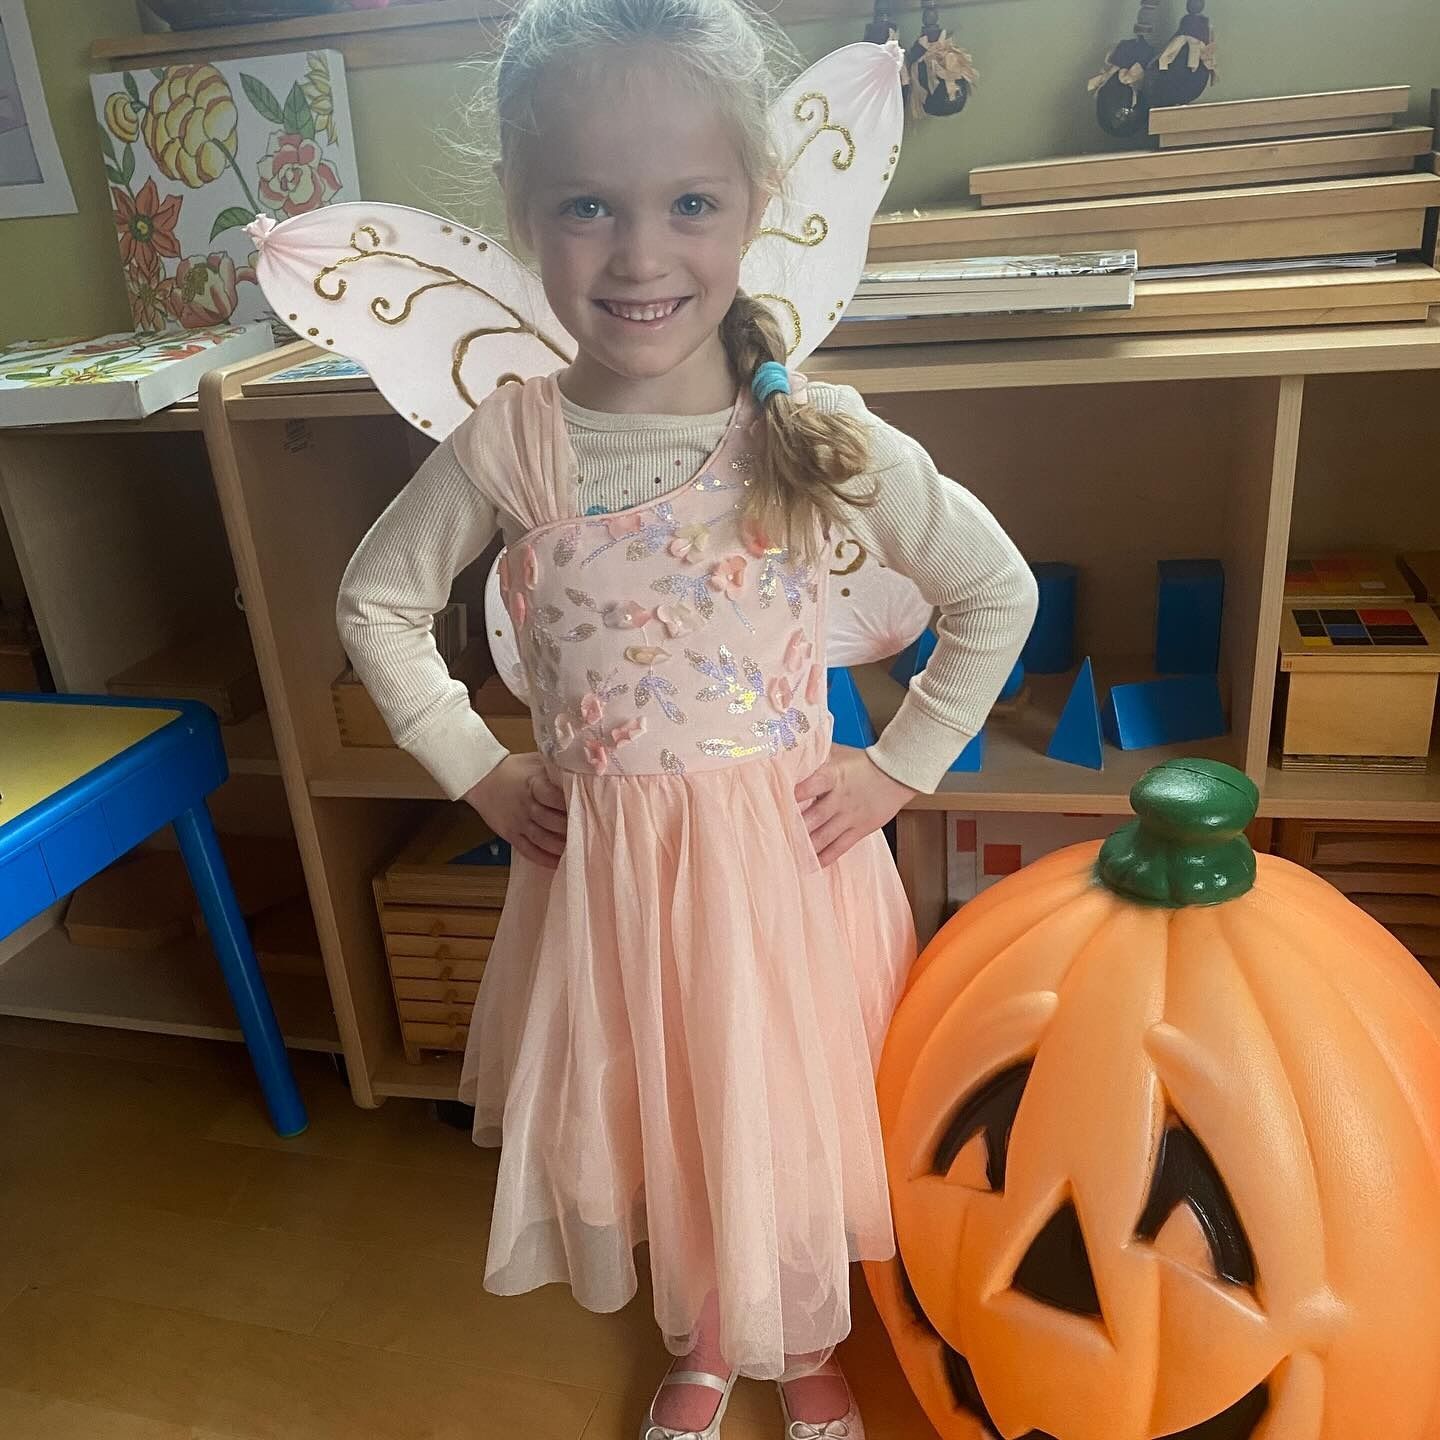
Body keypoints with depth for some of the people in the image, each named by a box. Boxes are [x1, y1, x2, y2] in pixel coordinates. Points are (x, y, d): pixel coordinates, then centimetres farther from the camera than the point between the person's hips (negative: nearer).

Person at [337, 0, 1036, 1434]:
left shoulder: (820, 436, -14)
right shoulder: (506, 447, -11)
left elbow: (998, 594, -3)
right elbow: (374, 602, 4)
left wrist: (898, 768, -5)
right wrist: (475, 771, 1)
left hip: (788, 851, -1)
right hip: (603, 857, 1)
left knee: (792, 1112, 17)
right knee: (650, 1114, 19)